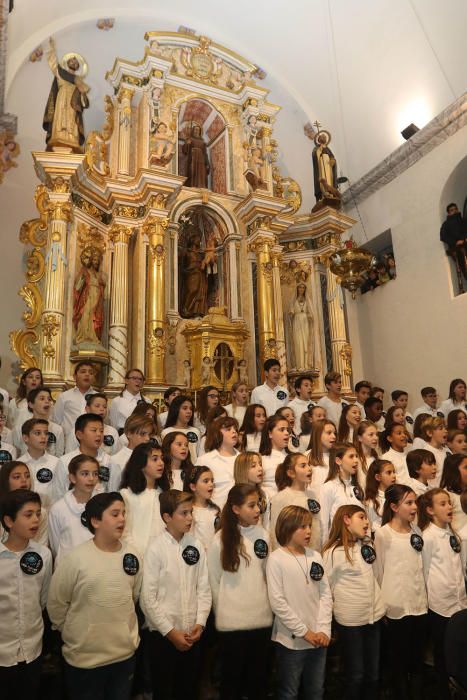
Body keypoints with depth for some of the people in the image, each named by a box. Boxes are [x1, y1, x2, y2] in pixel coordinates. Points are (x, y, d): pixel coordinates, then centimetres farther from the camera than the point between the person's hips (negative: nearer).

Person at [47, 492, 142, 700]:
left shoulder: (132, 556, -6)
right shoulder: (76, 559, -17)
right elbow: (56, 603, -7)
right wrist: (73, 632, 4)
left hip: (125, 653, 4)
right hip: (84, 657, -3)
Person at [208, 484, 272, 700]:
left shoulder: (263, 535, -1)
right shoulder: (221, 539, -10)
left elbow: (267, 574, 6)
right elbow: (214, 581, -3)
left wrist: (264, 603, 4)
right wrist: (223, 611, 0)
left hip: (262, 619, 3)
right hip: (232, 622, -3)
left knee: (259, 680, 15)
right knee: (232, 679, 13)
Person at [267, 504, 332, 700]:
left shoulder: (315, 556, 3)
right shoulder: (276, 559, -13)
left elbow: (325, 594, 3)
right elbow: (277, 602, -15)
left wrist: (324, 630, -7)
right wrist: (304, 631, -13)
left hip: (318, 638, 5)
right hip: (291, 640, -4)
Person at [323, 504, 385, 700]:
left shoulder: (367, 545, 5)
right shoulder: (333, 552, -16)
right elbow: (326, 586, -9)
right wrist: (339, 608, -2)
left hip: (375, 615, 6)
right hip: (350, 619, -6)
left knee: (373, 673, 16)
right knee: (355, 675, 9)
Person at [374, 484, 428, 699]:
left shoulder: (416, 531, 5)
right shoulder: (382, 533, -13)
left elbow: (421, 567, 13)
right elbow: (378, 571, -7)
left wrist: (425, 597, 10)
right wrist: (383, 603, -3)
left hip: (419, 603, 5)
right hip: (397, 605, -5)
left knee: (417, 660, 16)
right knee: (400, 660, 10)